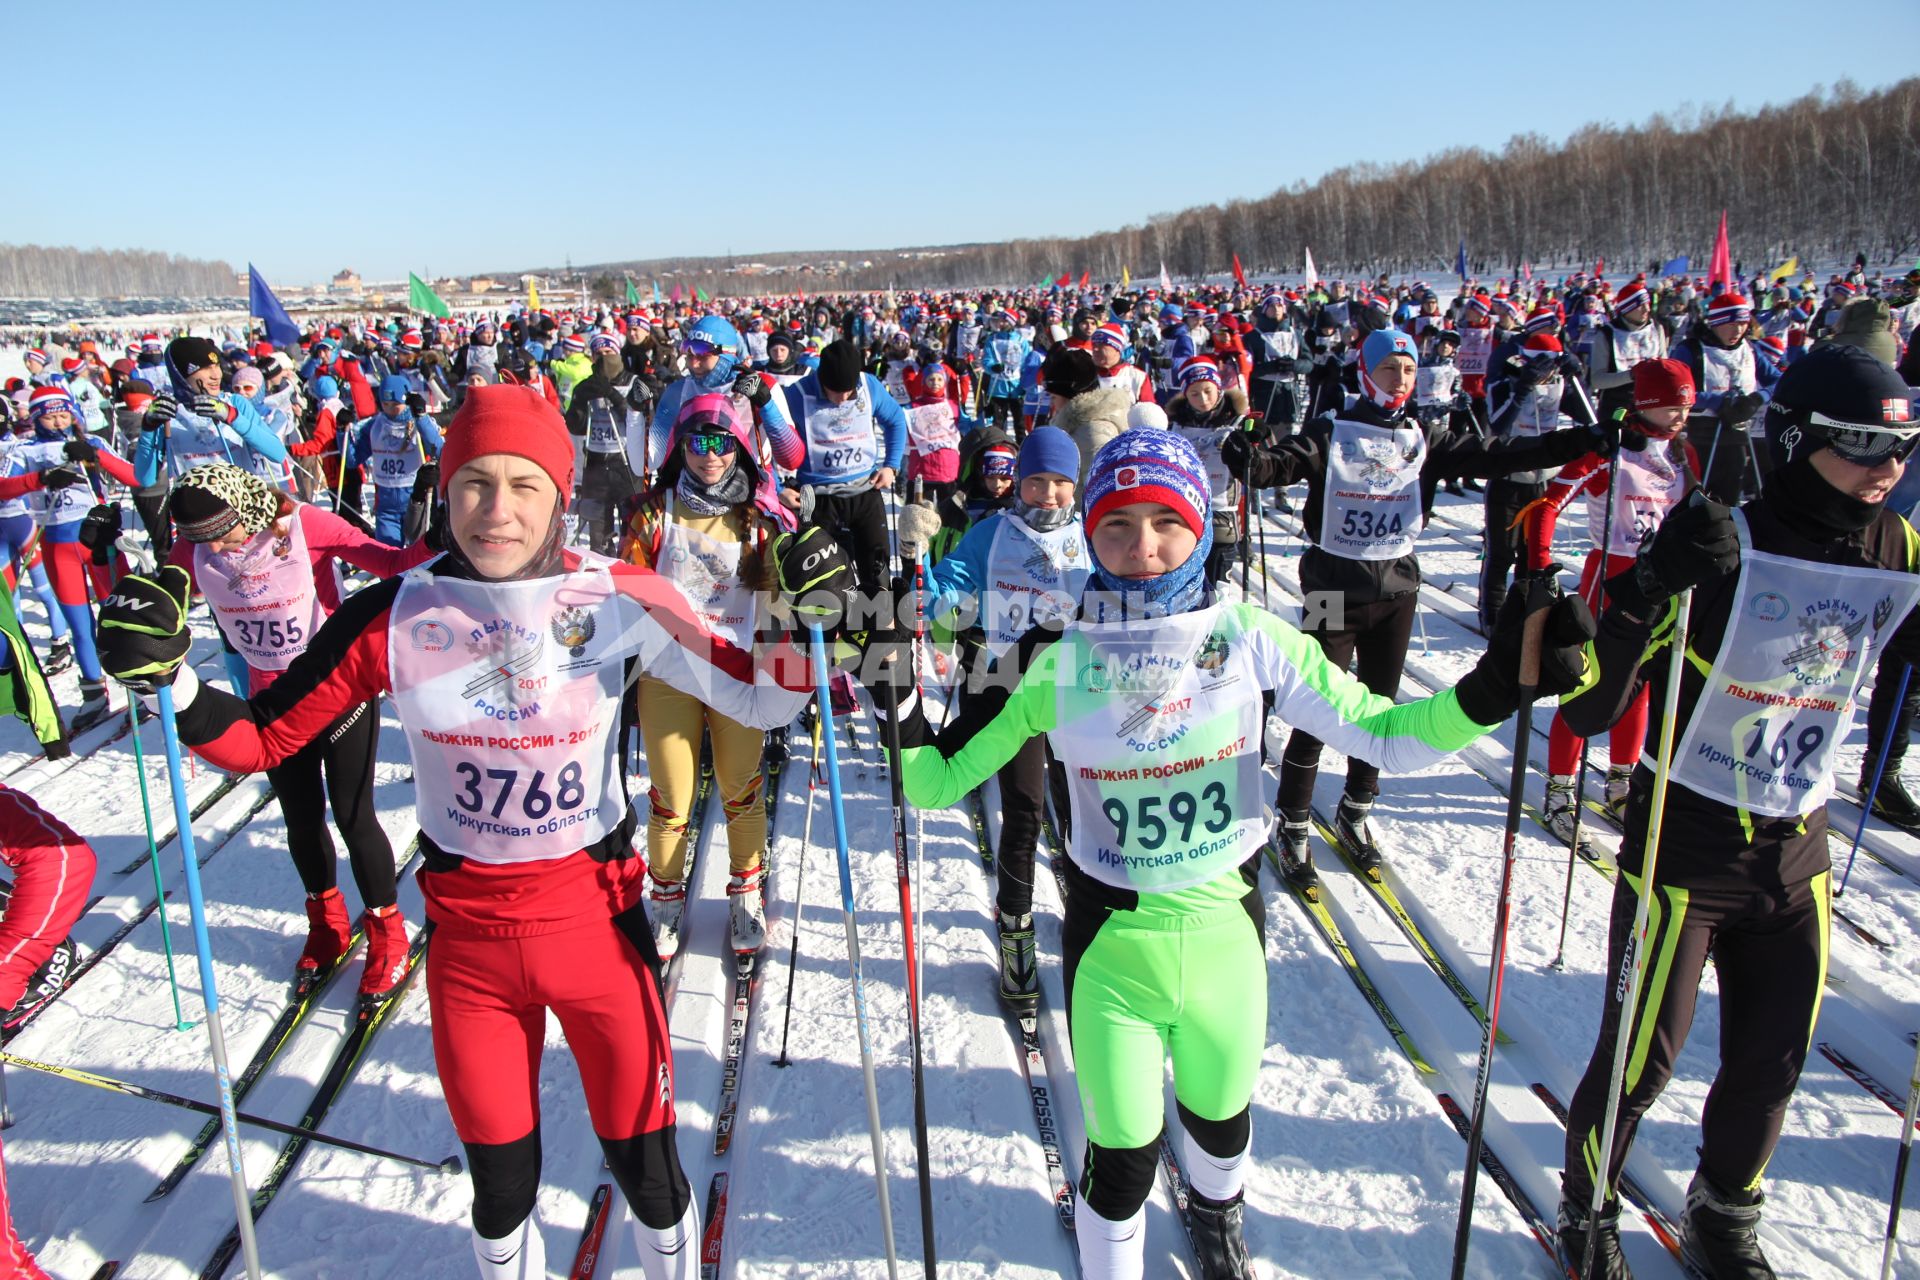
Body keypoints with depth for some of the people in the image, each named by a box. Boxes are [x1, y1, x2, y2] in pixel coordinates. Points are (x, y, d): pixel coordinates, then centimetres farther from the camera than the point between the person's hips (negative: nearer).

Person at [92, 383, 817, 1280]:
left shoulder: (619, 597, -12)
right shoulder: (397, 615, -10)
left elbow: (757, 699, -9)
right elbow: (261, 741, -1)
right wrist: (166, 676, -16)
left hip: (595, 917, -1)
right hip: (467, 935, 1)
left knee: (644, 1165, 13)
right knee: (499, 1181, 19)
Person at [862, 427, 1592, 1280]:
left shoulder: (1249, 635, -11)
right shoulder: (1054, 657, -12)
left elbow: (1382, 736, -10)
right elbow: (940, 780, -7)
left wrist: (1496, 686, -23)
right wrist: (901, 709, -24)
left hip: (1226, 926, 2)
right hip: (1111, 936, -2)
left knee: (1221, 1115, 26)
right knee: (1122, 1157, 8)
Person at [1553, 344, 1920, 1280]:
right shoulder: (1724, 551, -20)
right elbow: (1588, 712, -24)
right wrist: (1647, 589, -38)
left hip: (1797, 852, 6)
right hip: (1684, 844, -5)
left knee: (1771, 1065, 17)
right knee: (1640, 1061, 5)